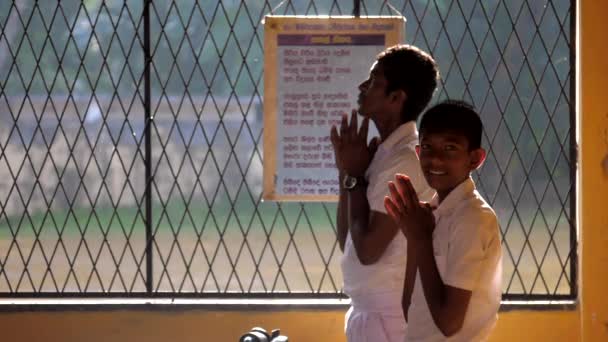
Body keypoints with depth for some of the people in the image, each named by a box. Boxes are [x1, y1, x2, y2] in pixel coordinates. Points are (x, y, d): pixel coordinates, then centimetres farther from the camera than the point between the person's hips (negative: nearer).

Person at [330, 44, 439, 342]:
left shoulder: (405, 160, -18)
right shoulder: (386, 154, 10)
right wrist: (347, 172, 3)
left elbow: (367, 250, -20)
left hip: (390, 318, -9)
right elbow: (347, 241, 13)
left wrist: (356, 176, -10)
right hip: (370, 314, 9)